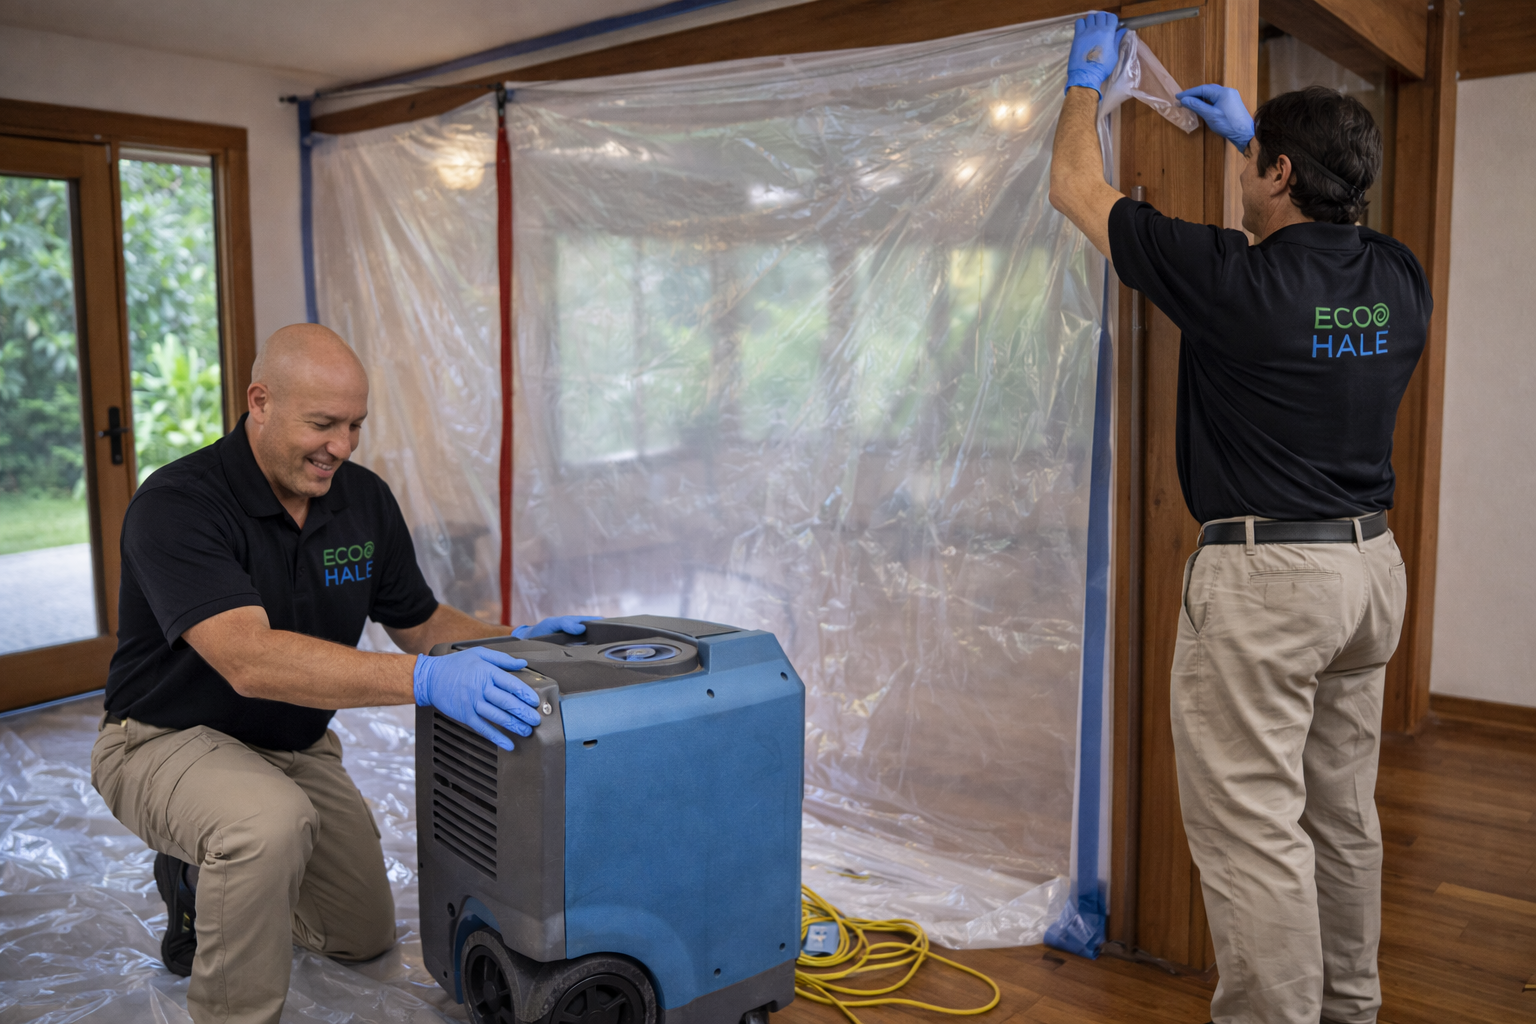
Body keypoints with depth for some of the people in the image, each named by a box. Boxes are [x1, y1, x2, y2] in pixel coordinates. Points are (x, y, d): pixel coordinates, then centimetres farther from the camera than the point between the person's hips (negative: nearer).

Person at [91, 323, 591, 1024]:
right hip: (169, 738, -6)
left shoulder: (365, 500, -7)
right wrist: (424, 681, -52)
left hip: (296, 744, 7)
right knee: (272, 823, -39)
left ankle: (204, 873, 36)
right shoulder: (176, 505, -28)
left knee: (364, 935, 14)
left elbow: (420, 622, 2)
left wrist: (510, 641, -18)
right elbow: (250, 660, -42)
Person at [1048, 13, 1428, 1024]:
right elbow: (1322, 223, 30)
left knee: (1253, 829, 0)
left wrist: (1087, 80, 15)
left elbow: (1077, 187, -2)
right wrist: (1249, 130, 35)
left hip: (1264, 572, -8)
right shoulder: (1400, 280, 3)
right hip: (1372, 563, 8)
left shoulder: (1234, 279, -16)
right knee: (1343, 813, 19)